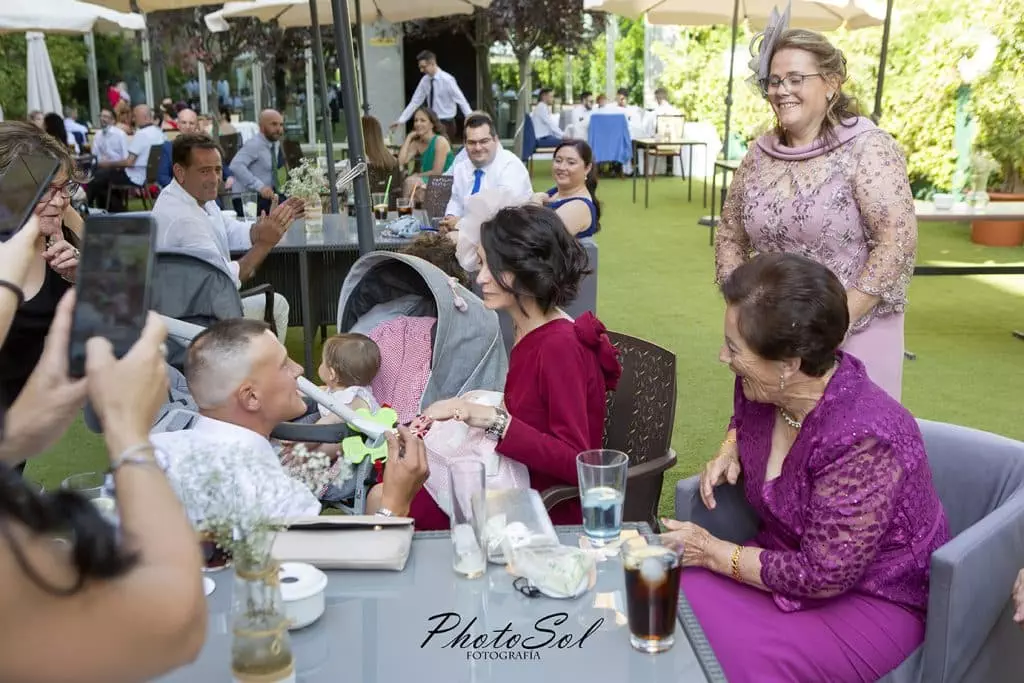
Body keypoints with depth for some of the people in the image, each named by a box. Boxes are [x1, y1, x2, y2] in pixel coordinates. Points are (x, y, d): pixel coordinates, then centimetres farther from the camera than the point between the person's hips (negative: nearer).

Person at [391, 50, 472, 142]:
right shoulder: (425, 80, 4)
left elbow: (460, 99, -16)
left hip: (446, 123, -6)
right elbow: (415, 102, 8)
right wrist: (401, 120, 4)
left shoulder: (447, 79, -13)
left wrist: (470, 116, -27)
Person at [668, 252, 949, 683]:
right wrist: (729, 451, -4)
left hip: (873, 598, -6)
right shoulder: (764, 388, -9)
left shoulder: (862, 442, -32)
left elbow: (822, 576, -27)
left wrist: (711, 551, -19)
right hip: (791, 562, 7)